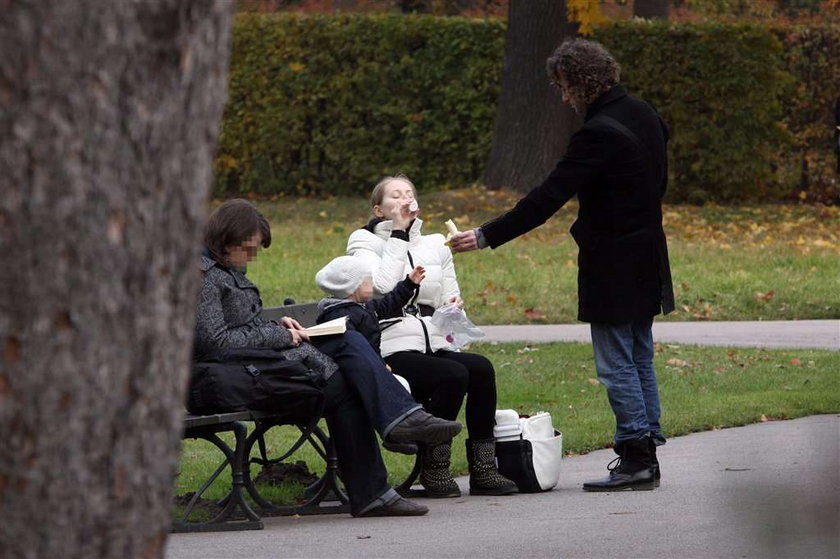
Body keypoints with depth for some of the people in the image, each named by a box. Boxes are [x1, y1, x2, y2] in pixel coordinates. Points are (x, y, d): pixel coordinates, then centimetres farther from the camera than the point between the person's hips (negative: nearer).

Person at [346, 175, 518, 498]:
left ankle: (483, 469, -25)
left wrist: (453, 310, -2)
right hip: (391, 352, -5)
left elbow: (451, 302, 23)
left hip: (434, 347, 5)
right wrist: (398, 234, -7)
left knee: (481, 368, -27)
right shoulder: (365, 242, 7)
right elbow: (383, 285, -13)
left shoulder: (435, 245, 23)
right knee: (454, 374, -32)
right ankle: (434, 471, -21)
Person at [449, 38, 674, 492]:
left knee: (616, 365, -3)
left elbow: (547, 199, -22)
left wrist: (486, 236, -19)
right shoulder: (644, 116, 7)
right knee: (640, 359, 13)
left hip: (612, 267, -9)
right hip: (647, 260, 9)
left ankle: (636, 458, -1)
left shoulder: (598, 134, -21)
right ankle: (645, 457, 16)